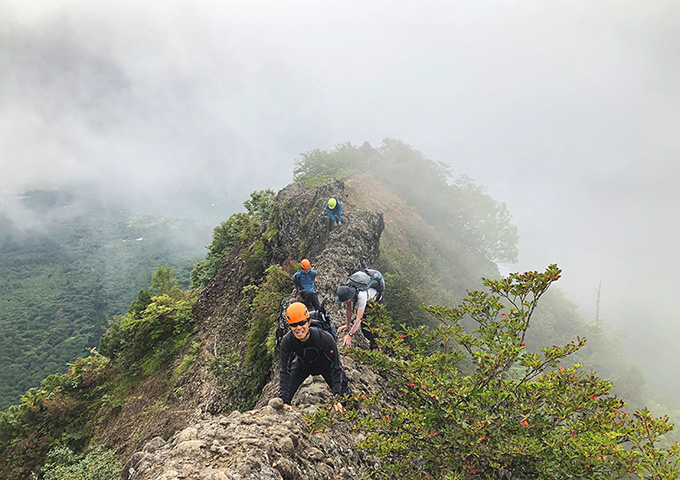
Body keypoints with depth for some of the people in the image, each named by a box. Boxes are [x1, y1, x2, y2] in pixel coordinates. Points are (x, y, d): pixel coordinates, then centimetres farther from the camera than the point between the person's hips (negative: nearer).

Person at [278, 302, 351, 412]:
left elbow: (336, 368, -30)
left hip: (325, 365, -1)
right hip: (302, 365, 2)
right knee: (282, 396, -8)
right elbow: (285, 371, -25)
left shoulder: (325, 338, -38)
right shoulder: (287, 341, -32)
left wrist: (336, 398, -36)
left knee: (344, 394, -8)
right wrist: (284, 401, -33)